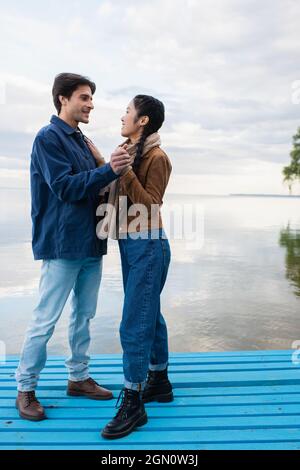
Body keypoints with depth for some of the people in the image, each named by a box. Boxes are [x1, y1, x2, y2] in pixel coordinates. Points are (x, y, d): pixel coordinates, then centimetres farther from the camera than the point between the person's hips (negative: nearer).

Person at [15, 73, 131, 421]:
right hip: (62, 244, -8)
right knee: (46, 320, 0)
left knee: (84, 315, 15)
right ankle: (25, 389, 17)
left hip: (90, 242, 8)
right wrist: (109, 171, -26)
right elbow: (65, 187, -18)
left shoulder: (82, 140, 15)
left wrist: (114, 170, 1)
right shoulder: (48, 137, -8)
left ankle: (78, 377, 30)